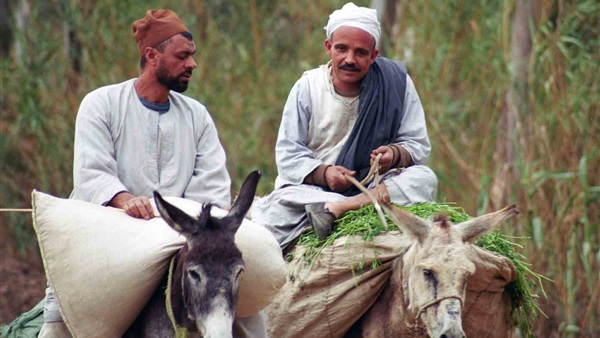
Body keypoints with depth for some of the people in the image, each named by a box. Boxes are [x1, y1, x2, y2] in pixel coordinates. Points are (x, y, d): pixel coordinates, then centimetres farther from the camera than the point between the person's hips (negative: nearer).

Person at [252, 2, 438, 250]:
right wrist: (323, 173, -19)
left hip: (373, 187, 1)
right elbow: (288, 154, 1)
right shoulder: (307, 87, 2)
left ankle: (333, 209, -38)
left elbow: (418, 145, 2)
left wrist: (395, 154, -21)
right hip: (311, 189, -1)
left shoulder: (396, 83, 0)